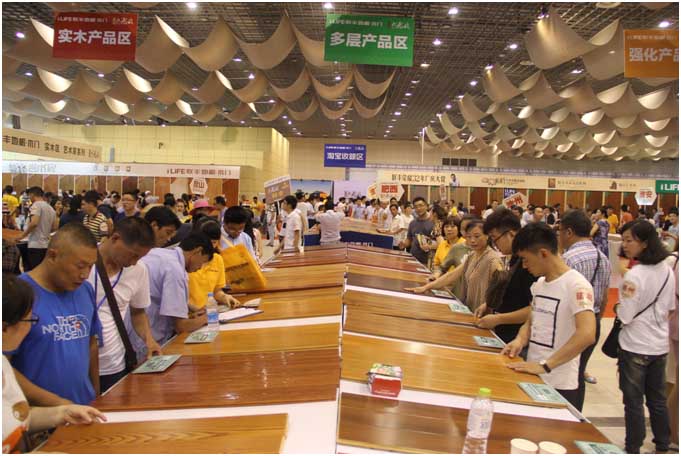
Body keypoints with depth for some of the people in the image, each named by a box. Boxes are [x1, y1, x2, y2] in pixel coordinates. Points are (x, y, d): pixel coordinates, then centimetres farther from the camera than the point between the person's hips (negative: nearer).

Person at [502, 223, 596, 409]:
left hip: (559, 385, -7)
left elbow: (587, 334, -29)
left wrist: (545, 365, -29)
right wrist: (520, 340, -3)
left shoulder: (576, 285, -17)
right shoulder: (538, 284, 8)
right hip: (532, 377, 7)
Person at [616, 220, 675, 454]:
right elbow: (670, 307, 12)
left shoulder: (634, 275, -22)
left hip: (635, 348, -7)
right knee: (657, 399, 20)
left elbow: (625, 316, -20)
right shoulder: (667, 271, 1)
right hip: (660, 346, 7)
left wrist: (618, 307, -1)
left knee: (634, 402, 6)